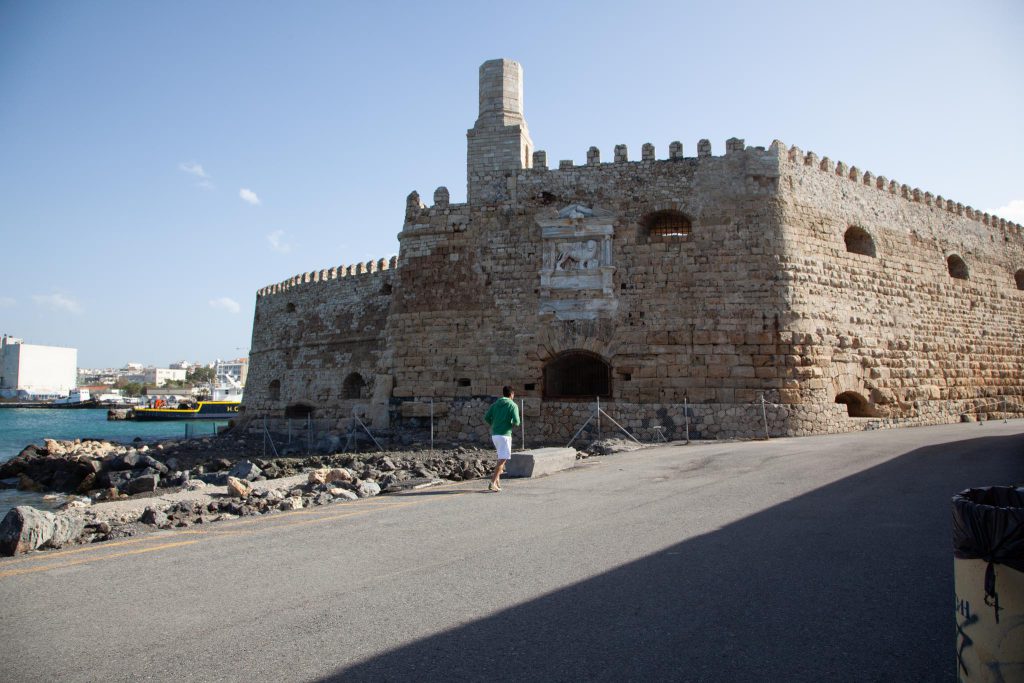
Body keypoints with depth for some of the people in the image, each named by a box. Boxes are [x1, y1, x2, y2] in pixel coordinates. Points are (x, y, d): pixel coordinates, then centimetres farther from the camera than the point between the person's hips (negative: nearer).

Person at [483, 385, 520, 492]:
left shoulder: (495, 404, 11)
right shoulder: (513, 405, -4)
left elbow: (486, 418, 4)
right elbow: (516, 422, -14)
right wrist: (513, 424, 8)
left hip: (494, 434, 6)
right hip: (505, 435, -6)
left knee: (502, 457, 22)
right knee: (502, 460, -5)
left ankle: (497, 477, 13)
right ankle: (492, 483, -12)